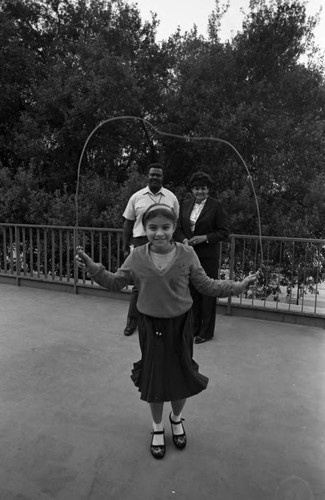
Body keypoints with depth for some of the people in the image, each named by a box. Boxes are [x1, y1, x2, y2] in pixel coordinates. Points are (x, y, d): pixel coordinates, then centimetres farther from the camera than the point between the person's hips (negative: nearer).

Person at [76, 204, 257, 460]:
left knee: (181, 376, 14)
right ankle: (158, 427, 41)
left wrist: (237, 286, -12)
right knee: (153, 377, 13)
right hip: (151, 325, 0)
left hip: (180, 323, 0)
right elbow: (115, 283, 1)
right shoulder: (137, 257, -10)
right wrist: (93, 268, -11)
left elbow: (206, 285, -4)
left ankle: (176, 418, 47)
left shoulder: (187, 254, -12)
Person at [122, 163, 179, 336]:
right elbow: (128, 224, 8)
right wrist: (125, 248, 5)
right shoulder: (136, 197, 5)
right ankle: (132, 320, 20)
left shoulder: (171, 197, 5)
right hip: (141, 243, 0)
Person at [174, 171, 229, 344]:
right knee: (191, 291, 9)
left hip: (208, 256, -4)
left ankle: (206, 331, 18)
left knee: (207, 292, 4)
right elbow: (178, 228, 12)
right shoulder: (185, 205, 8)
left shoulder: (215, 206, -5)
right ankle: (194, 327, 26)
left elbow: (224, 232, -4)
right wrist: (184, 240, -8)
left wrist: (205, 237, -17)